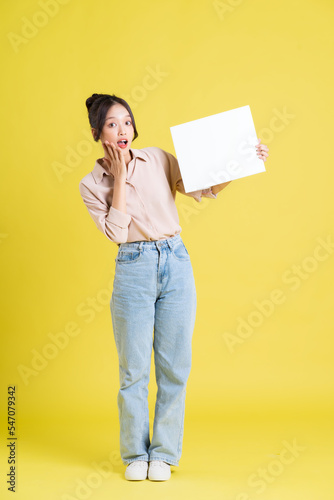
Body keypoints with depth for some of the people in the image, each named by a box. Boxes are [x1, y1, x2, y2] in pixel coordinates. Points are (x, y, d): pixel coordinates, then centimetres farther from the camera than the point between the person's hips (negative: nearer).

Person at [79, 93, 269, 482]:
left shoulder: (158, 159, 7)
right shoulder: (91, 184, 4)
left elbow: (202, 190, 7)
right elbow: (117, 232, -8)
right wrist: (119, 179, -8)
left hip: (176, 264, 2)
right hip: (134, 270, -2)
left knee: (175, 367, 6)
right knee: (134, 369, 3)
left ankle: (163, 453, 21)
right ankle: (135, 454, 22)